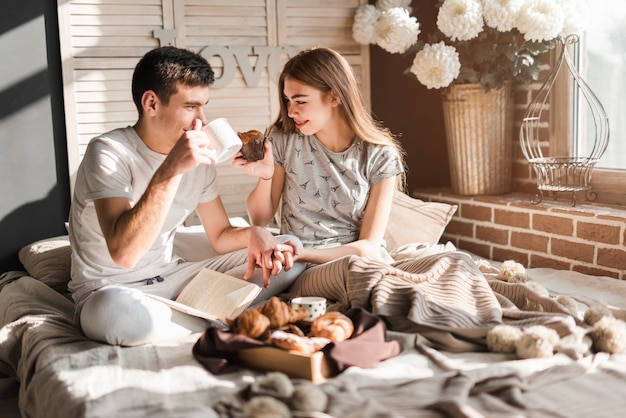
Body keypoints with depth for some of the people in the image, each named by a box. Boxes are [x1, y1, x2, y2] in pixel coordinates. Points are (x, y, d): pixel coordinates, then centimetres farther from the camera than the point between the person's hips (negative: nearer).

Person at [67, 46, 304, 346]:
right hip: (109, 289, -6)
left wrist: (254, 234, -15)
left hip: (173, 276, 6)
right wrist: (170, 170, -37)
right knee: (119, 311, -44)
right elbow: (123, 254, -32)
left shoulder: (197, 154, 2)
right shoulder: (108, 153, -19)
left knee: (290, 251, -2)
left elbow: (220, 235, 9)